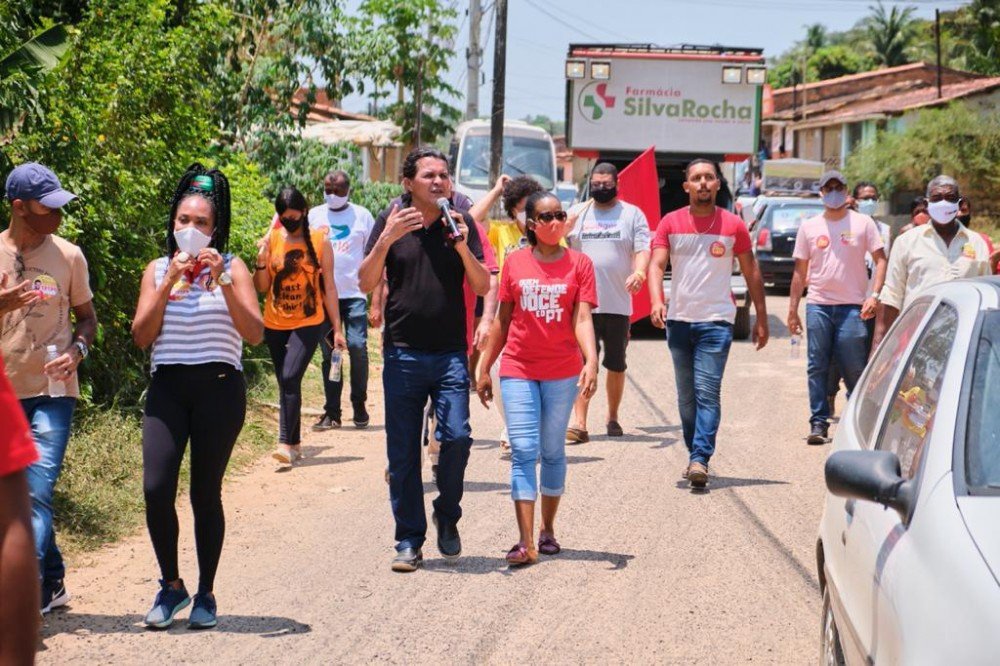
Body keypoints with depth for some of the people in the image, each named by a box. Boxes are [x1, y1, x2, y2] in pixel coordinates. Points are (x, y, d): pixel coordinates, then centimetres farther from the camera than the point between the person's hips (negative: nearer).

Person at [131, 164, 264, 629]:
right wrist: (170, 284, -8)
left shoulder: (231, 268, 3)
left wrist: (223, 283, -16)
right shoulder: (158, 270, 11)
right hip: (167, 387, 2)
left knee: (205, 493, 0)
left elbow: (255, 334, -8)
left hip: (218, 387, -2)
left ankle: (205, 593, 16)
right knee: (156, 489, -11)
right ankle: (171, 585, 10)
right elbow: (141, 336, 0)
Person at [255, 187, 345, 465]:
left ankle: (286, 443, -19)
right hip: (275, 324, 3)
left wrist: (337, 328, 1)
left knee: (291, 378, -18)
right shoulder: (272, 239, 1)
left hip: (308, 323, -3)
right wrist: (262, 260, -15)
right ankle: (295, 443, 20)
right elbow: (261, 286, 4)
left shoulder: (320, 240, -3)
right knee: (286, 383, 9)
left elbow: (328, 286, 2)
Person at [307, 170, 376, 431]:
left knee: (357, 346, -10)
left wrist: (377, 300, -2)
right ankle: (332, 411, 11)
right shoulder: (314, 216, 9)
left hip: (354, 294, -2)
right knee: (329, 353, 5)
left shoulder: (362, 216, 5)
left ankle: (359, 405, 6)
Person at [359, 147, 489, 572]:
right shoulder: (391, 222, 4)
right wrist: (386, 240, -16)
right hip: (402, 354, 0)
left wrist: (463, 248, -14)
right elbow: (366, 283, -2)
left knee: (456, 437, -11)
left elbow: (483, 287, 2)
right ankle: (409, 541, 11)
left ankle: (447, 515, 14)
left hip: (450, 354, 0)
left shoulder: (460, 223, 6)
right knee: (403, 453, 2)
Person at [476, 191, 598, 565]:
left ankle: (547, 529, 25)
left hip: (562, 372, 0)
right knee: (523, 450, -7)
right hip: (518, 370, 1)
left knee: (553, 451, 10)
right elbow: (503, 320, 10)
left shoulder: (579, 264, -1)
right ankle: (526, 543, -11)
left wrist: (591, 360, -25)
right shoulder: (515, 263, 4)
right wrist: (485, 369, 11)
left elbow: (582, 318, -9)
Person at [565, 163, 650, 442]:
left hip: (618, 304, 0)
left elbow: (643, 249, -1)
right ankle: (579, 423, -11)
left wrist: (639, 272, -21)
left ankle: (612, 417, 25)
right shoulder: (577, 213, 11)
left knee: (616, 365, 10)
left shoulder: (632, 214, 7)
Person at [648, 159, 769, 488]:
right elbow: (656, 264, -4)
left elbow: (752, 273, 8)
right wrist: (656, 301, -22)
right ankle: (694, 455, 19)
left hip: (716, 320, -2)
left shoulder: (733, 226, 3)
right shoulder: (670, 223, 6)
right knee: (686, 395, 9)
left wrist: (761, 319, 6)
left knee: (707, 392, -12)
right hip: (678, 320, 2)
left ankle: (700, 459, -17)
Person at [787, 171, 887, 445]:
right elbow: (800, 271, 13)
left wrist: (874, 294, -10)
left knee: (855, 368, -1)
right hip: (818, 305, 2)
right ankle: (818, 422, 6)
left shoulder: (863, 223, 5)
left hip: (853, 306, -2)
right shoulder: (809, 227, 10)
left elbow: (880, 260, 4)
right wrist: (792, 309, 10)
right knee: (817, 368, 1)